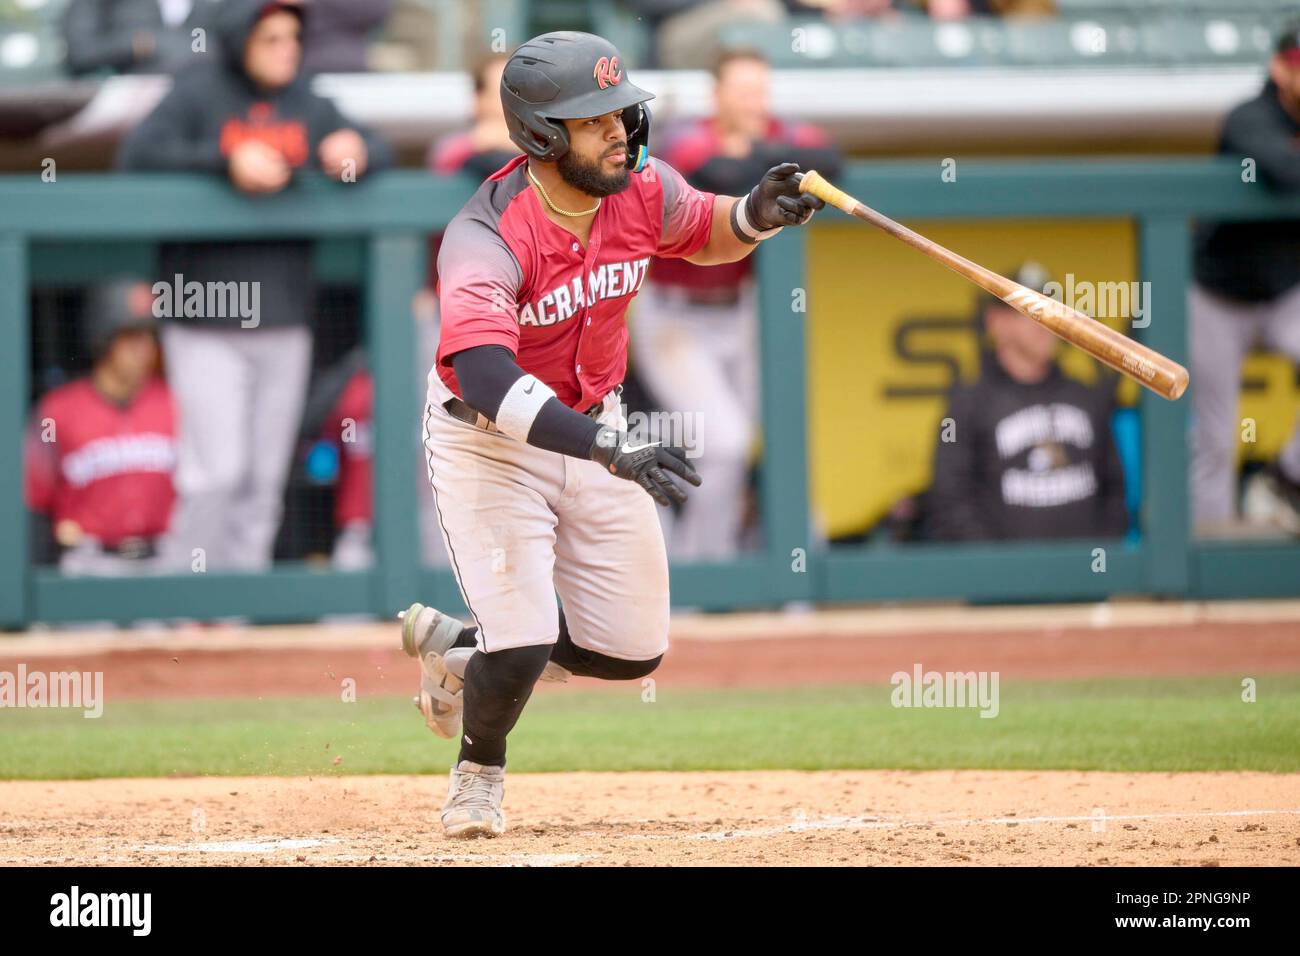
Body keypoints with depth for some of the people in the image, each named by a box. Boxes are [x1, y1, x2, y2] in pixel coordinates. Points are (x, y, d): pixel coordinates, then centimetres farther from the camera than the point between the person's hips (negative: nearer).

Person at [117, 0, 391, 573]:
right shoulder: (198, 95, -3)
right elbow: (138, 154, -15)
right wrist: (227, 160, -23)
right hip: (205, 323, -5)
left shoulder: (308, 105, 11)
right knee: (216, 471, -11)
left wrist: (356, 151, -10)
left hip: (284, 323, 5)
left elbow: (379, 154, 14)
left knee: (264, 479, 6)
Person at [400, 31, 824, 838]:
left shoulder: (641, 189, -13)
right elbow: (487, 381, -45)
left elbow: (703, 233, 11)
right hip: (489, 440, -6)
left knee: (635, 649, 8)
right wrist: (611, 454, -55)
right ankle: (480, 770, 17)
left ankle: (457, 647, 33)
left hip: (594, 428, 6)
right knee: (525, 641, -17)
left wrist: (754, 216, -14)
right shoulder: (484, 241, -32)